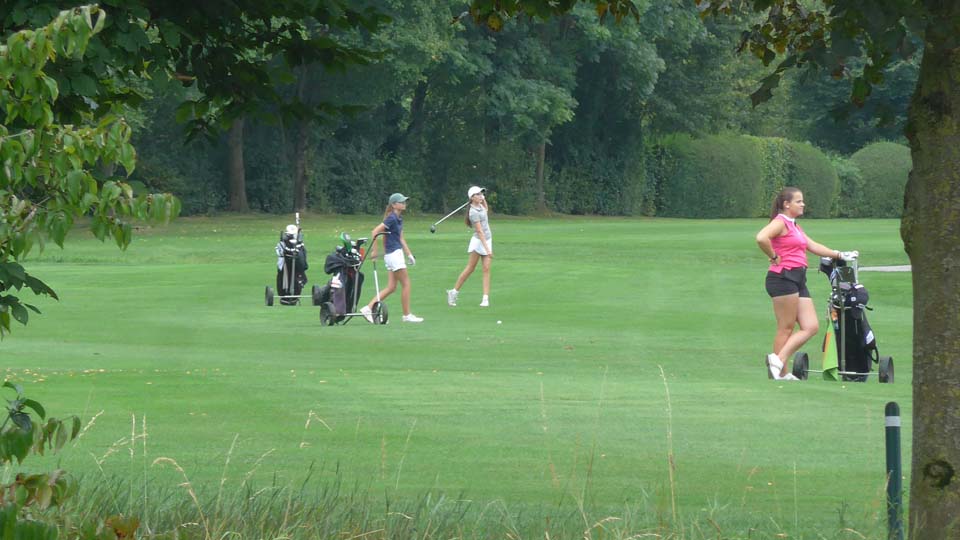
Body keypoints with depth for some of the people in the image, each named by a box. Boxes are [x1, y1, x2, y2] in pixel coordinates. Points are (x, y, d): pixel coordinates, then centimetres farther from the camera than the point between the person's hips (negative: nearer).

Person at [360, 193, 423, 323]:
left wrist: (409, 254, 15)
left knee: (391, 287, 7)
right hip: (393, 254, -9)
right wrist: (374, 251, -16)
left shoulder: (399, 219, 13)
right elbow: (375, 232, -18)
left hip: (397, 253, 9)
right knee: (406, 284, -3)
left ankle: (368, 308, 6)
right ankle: (407, 315, 4)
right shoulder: (392, 218, -14)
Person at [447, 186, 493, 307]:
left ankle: (485, 298, -6)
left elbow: (486, 210, 35)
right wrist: (487, 249, -30)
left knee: (486, 269, -2)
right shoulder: (474, 213, -19)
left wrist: (483, 200, 15)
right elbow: (480, 231, -25)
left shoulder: (480, 206, 7)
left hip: (487, 240, 8)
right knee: (470, 269, 0)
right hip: (478, 241, -8)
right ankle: (454, 292, 13)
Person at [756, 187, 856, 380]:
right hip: (783, 277, -9)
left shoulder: (794, 226, 24)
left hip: (798, 280, 9)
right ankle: (781, 373, -2)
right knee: (786, 327, -6)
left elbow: (813, 246, 29)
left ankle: (779, 360, 3)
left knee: (811, 327, 2)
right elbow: (761, 238, -26)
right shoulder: (780, 223, -8)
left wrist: (840, 255, 28)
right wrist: (774, 257, -14)